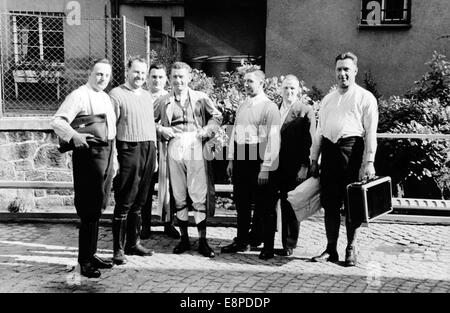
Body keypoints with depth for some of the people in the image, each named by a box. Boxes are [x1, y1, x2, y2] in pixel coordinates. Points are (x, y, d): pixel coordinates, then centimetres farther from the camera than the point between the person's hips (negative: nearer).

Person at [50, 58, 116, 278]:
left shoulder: (105, 98, 17)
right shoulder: (79, 95, -9)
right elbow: (57, 121, -20)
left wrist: (113, 158, 19)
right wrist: (75, 136, -37)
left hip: (106, 154, 8)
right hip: (89, 153, -8)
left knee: (97, 209, 14)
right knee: (89, 210, -5)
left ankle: (91, 254, 25)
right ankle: (84, 262, 3)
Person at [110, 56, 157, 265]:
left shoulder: (147, 96, 18)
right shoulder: (116, 95, -4)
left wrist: (154, 154, 18)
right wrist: (112, 157, -15)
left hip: (148, 149, 6)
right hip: (128, 149, -6)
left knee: (139, 202, 12)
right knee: (124, 203, -3)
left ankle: (134, 243, 21)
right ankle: (119, 249, 4)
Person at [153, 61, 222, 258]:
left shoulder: (200, 98, 7)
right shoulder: (163, 101, 10)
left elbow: (217, 116, 13)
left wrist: (206, 131, -2)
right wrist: (160, 129, -1)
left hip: (195, 148, -1)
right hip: (173, 150, 2)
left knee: (199, 196, -3)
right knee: (179, 196, 6)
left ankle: (202, 241, 5)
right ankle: (184, 238, 18)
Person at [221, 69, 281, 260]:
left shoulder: (270, 107, -8)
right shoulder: (242, 106, 14)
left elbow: (273, 140, -14)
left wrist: (266, 168, -18)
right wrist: (231, 160, 12)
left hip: (258, 159, -7)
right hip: (240, 158, 7)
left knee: (264, 206, 3)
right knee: (241, 203, 14)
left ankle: (268, 247, 13)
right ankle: (241, 241, 27)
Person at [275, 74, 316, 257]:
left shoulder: (305, 110, -4)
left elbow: (310, 141, -7)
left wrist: (304, 166, -14)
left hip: (295, 167, -5)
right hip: (278, 166, 5)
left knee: (291, 206, 2)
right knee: (283, 205, 10)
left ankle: (289, 245, 11)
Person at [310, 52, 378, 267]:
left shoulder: (365, 98, 3)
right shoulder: (327, 99, 19)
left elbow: (371, 132, -4)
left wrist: (369, 162, -12)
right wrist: (314, 159, 13)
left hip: (351, 149, -5)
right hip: (329, 150, 5)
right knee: (329, 203, 6)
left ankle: (351, 250, 12)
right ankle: (331, 249, 14)